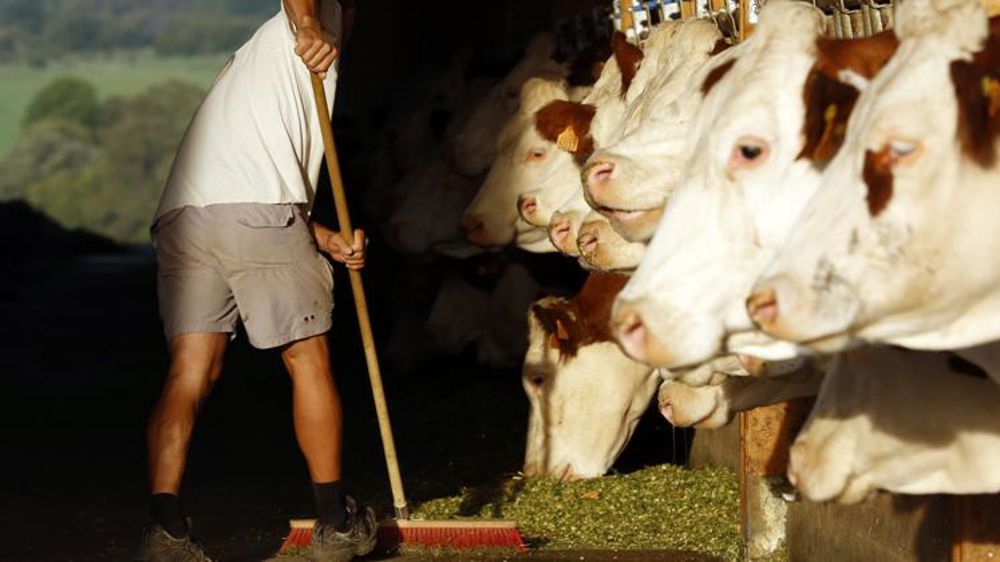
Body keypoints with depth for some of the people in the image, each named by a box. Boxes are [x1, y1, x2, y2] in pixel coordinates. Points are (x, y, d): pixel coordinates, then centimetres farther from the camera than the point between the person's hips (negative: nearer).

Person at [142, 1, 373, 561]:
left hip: (182, 216, 7)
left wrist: (328, 240, 20)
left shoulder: (256, 56, 38)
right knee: (308, 357, 6)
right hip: (258, 214, -7)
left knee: (191, 371, 0)